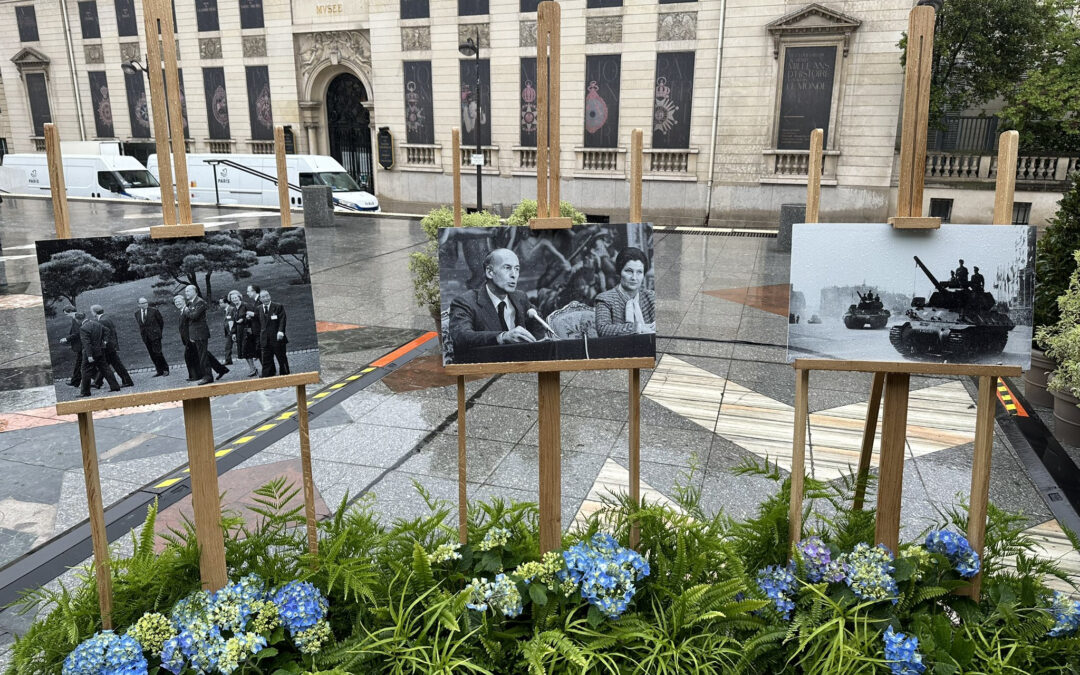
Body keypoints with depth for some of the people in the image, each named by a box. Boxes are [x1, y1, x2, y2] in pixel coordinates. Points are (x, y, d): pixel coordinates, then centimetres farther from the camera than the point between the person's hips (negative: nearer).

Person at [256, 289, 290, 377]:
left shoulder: (278, 306, 0)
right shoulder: (259, 309, 11)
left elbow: (282, 320, -8)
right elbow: (259, 323, 15)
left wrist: (280, 331, -21)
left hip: (277, 338, -3)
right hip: (265, 340, 3)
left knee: (282, 360, 5)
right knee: (266, 361, 1)